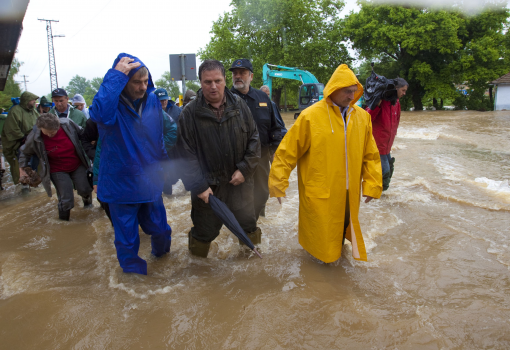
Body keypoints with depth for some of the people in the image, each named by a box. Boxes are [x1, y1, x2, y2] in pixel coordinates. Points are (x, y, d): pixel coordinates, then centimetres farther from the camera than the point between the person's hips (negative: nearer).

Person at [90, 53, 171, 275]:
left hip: (150, 181, 4)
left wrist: (164, 166, 16)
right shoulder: (111, 102, -15)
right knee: (126, 234, 11)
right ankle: (132, 267, 36)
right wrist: (116, 76, -37)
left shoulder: (152, 100, 0)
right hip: (121, 181, -4)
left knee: (158, 227, 18)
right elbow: (99, 113, -42)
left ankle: (161, 249, 49)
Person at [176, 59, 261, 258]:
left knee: (248, 225, 13)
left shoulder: (239, 105, 1)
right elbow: (186, 154, -7)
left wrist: (244, 169, -5)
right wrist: (198, 186, -12)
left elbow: (254, 139, 4)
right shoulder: (190, 113, -7)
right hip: (207, 186, -2)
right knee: (204, 230, 10)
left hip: (239, 181, 2)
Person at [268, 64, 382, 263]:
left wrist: (372, 185, 4)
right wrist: (278, 185, -9)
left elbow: (370, 156, 8)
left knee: (343, 229, 21)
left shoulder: (362, 117, 2)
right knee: (322, 236, 10)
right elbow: (287, 153, -9)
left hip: (349, 193, 5)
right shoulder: (310, 116, -12)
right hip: (319, 195, -4)